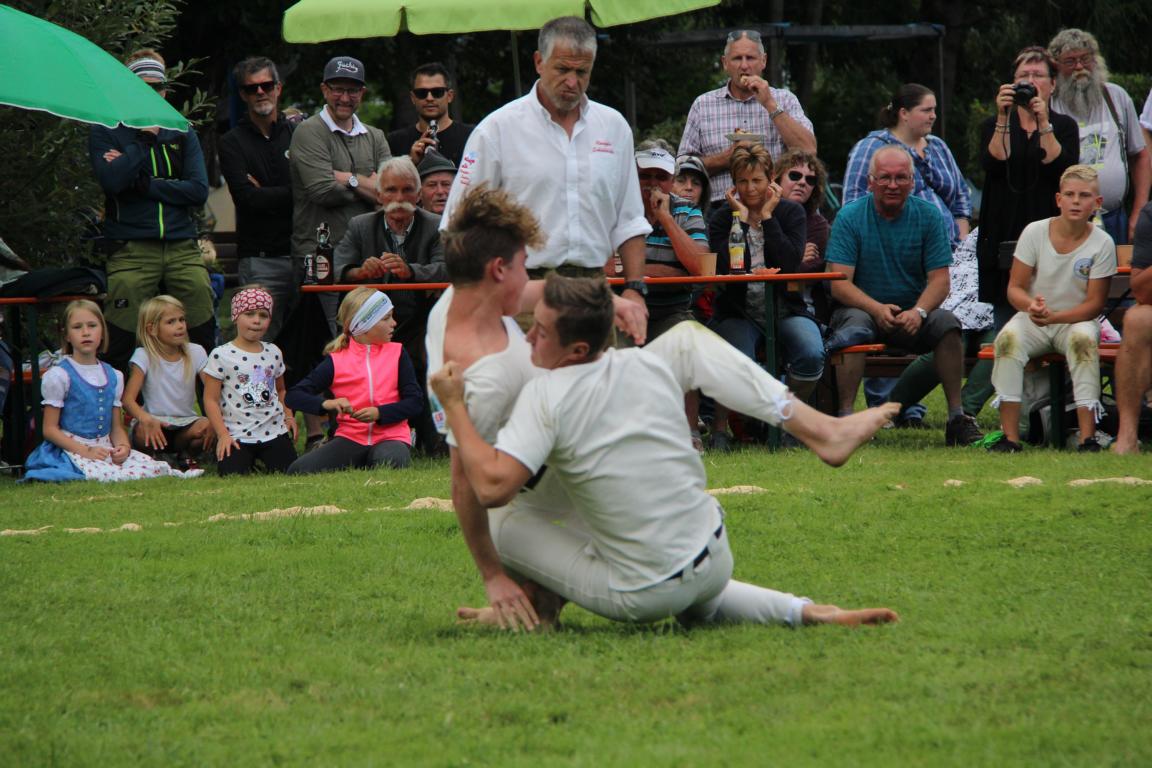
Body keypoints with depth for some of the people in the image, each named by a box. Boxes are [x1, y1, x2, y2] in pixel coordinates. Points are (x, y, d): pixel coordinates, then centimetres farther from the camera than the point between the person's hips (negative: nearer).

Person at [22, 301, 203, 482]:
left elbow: (117, 427, 15)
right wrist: (86, 451, -16)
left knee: (150, 465, -26)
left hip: (107, 448, 4)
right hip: (72, 449, -4)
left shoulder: (113, 376, 13)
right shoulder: (58, 376, -3)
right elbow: (50, 429, -5)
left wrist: (123, 446, -9)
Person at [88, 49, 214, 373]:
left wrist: (143, 184, -5)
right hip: (131, 249, -3)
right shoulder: (105, 132, 6)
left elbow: (199, 191, 3)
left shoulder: (182, 133, 15)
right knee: (121, 340, -10)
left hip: (182, 247, 3)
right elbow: (111, 180, -13)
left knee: (203, 333, 0)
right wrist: (144, 137, -7)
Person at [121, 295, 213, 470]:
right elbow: (128, 399, -17)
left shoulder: (195, 353, 0)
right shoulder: (144, 356, -8)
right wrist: (146, 419, -39)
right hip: (155, 420, -2)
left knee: (206, 427, -31)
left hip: (186, 422, 2)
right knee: (143, 430, -37)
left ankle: (185, 455, 3)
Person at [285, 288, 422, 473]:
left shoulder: (397, 354, 6)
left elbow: (415, 402, 0)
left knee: (389, 462, -39)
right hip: (350, 439, 1)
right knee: (297, 471, -23)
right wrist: (326, 404, -22)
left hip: (389, 437, -1)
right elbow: (293, 397, -2)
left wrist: (379, 413, -17)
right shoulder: (336, 361, 2)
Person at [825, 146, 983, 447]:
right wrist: (877, 309, -29)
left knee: (946, 322, -28)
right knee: (853, 328, -35)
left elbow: (939, 281, -4)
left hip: (913, 313, 2)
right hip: (862, 307, -2)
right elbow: (839, 284, -11)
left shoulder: (928, 216, 2)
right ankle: (846, 415, -35)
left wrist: (918, 312, -26)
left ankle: (957, 416, -23)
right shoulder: (850, 216, -3)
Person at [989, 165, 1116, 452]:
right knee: (1008, 337, -31)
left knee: (1084, 338, -35)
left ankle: (1087, 436, -35)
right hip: (1033, 320, 1)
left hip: (1075, 320, -1)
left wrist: (1054, 316, -24)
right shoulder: (1034, 232, -4)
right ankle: (1010, 436, -30)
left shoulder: (1102, 243, -7)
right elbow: (1015, 287, -2)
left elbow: (1094, 304, -8)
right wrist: (1031, 306, -26)